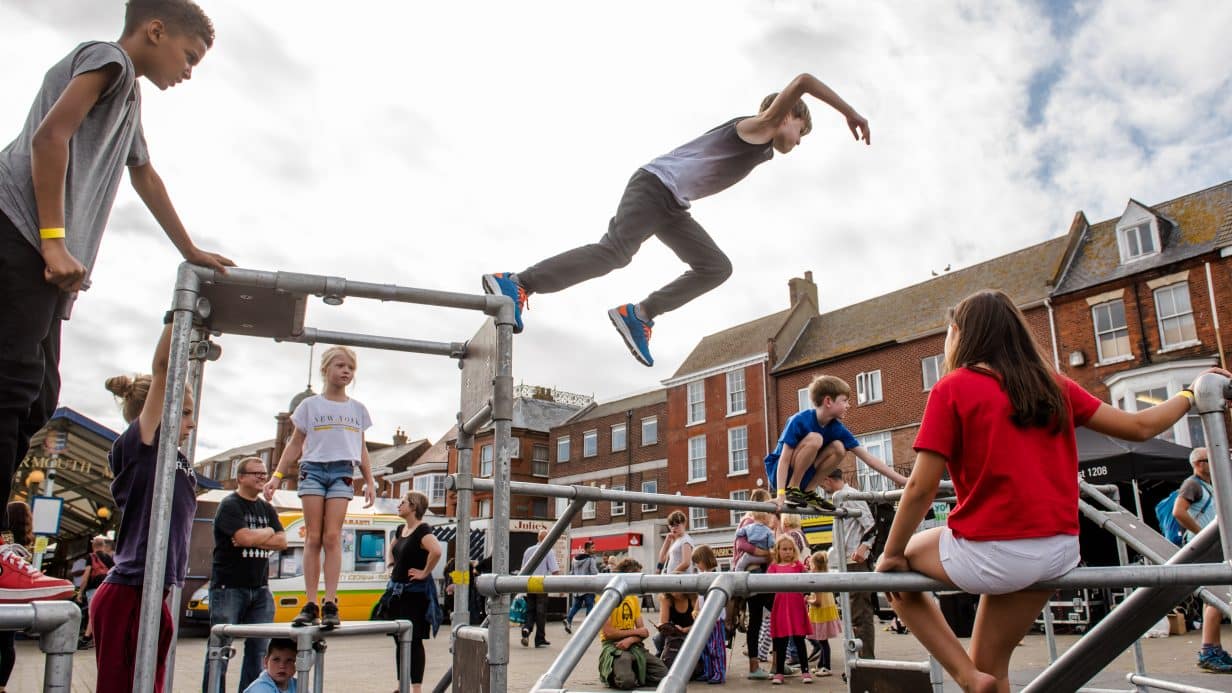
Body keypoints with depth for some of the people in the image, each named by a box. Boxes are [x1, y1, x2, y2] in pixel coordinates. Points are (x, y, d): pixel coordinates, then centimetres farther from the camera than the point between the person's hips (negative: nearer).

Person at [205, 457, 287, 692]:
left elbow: (282, 542, 4)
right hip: (229, 587, -6)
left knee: (259, 650, 5)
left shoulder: (267, 509, 16)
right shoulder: (229, 505, -5)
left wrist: (254, 539, -10)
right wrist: (267, 532, -2)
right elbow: (244, 537, -20)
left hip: (260, 589, 6)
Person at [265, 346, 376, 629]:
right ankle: (310, 604, -3)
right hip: (313, 469, -1)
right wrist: (277, 476, 0)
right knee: (314, 537, -4)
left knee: (332, 536, -7)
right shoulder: (310, 405, 7)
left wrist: (370, 482, 8)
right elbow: (295, 444, 8)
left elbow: (362, 449, 15)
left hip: (342, 472, 1)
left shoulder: (357, 409, 13)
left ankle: (330, 604, -9)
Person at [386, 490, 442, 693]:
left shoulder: (422, 530, -16)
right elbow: (392, 549, 33)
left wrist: (425, 572, -24)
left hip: (415, 591, -9)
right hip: (398, 590, 9)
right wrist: (391, 566, 18)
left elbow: (436, 550, -35)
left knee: (414, 640, -4)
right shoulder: (401, 530, 11)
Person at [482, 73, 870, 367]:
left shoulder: (762, 151, 25)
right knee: (614, 252, -22)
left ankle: (639, 314, -3)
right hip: (656, 185, -10)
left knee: (716, 268, 1)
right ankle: (518, 283, -21)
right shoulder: (755, 128, -2)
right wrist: (850, 113, -11)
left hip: (673, 206, 10)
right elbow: (802, 81, -17)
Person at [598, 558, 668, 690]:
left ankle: (629, 671, 11)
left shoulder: (634, 598, 15)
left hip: (634, 645, 6)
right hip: (613, 645, -6)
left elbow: (643, 631, 9)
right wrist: (636, 631, -6)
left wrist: (630, 640, -14)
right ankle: (611, 676, 3)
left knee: (662, 674, -11)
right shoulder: (606, 596, -8)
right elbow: (608, 633, -15)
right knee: (627, 681, -32)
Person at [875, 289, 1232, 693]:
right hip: (1059, 552, 7)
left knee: (897, 571, 20)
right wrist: (1189, 395, 34)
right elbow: (1139, 426, 16)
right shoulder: (1052, 385, 10)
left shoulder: (952, 389, -6)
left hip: (993, 552, -6)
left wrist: (892, 555, 1)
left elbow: (921, 487, -10)